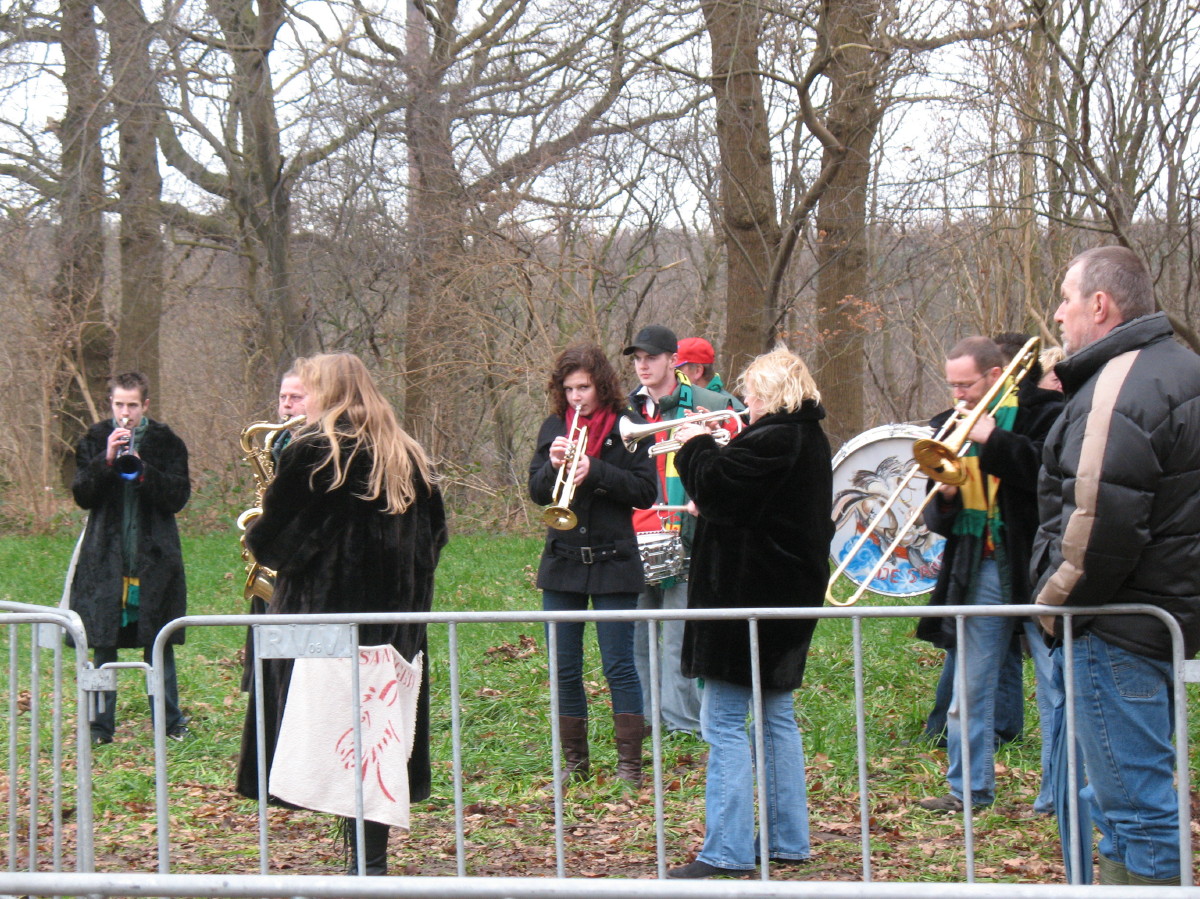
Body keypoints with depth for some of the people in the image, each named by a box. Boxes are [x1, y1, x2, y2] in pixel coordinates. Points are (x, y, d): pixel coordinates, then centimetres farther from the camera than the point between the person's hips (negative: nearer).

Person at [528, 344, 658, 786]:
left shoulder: (627, 427, -3)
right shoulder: (554, 427, 8)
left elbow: (645, 492, -8)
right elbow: (537, 492, 6)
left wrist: (595, 472, -20)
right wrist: (553, 466, -14)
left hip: (612, 562, -4)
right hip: (561, 563, 4)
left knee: (619, 666, -3)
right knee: (564, 670, 7)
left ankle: (629, 765, 2)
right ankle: (574, 762, 17)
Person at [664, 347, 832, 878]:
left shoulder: (770, 442, -19)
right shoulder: (810, 440, 14)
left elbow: (714, 488, -23)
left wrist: (696, 446, -6)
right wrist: (710, 446, 10)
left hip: (746, 597, -10)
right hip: (791, 595, 10)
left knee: (724, 724, -7)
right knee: (776, 716, 16)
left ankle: (726, 852, -8)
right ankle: (788, 840, 21)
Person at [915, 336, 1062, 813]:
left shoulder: (1041, 413, -4)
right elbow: (938, 519, 16)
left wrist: (992, 441, -21)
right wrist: (944, 497, -7)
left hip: (1035, 564, -5)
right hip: (978, 572, 6)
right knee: (969, 688, 9)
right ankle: (969, 788, 18)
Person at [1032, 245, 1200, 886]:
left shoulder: (1121, 385, -17)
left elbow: (1101, 520, -25)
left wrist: (1055, 601, -12)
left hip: (1118, 627, -11)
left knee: (1134, 805, -7)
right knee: (1116, 797, 18)